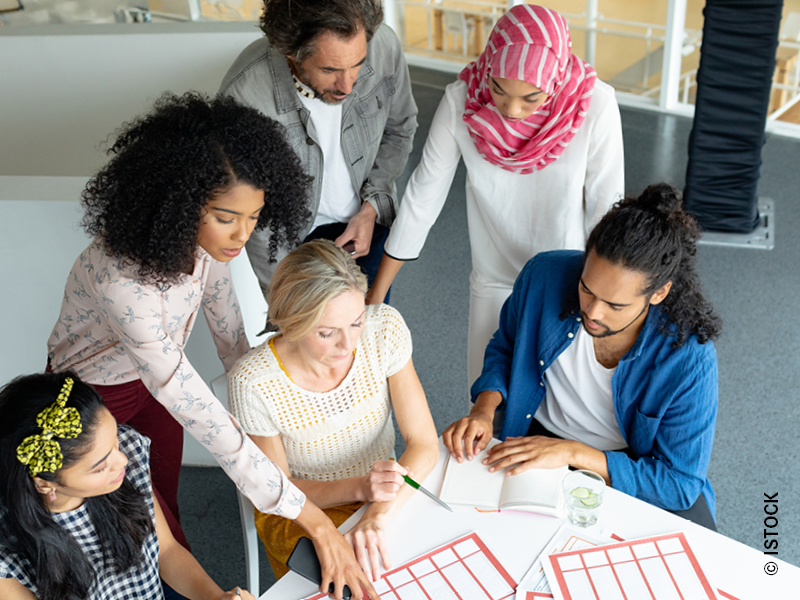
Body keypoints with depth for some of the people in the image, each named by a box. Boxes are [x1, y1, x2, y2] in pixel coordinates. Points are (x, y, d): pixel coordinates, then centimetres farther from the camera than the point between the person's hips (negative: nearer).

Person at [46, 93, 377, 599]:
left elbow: (230, 335, -4)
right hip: (92, 395, -5)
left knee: (166, 500, 24)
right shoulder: (123, 279, -44)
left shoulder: (205, 238, -22)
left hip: (158, 373, 5)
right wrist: (311, 518, -41)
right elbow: (201, 416, -43)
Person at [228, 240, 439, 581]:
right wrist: (360, 488, -28)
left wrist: (378, 514, -31)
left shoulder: (384, 328, -18)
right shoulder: (253, 383, -26)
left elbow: (424, 443, -15)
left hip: (391, 499, 3)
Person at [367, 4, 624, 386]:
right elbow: (422, 198, -10)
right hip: (494, 286, 1)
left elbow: (605, 209, -12)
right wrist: (375, 296, -4)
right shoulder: (462, 100, -19)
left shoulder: (594, 105, -22)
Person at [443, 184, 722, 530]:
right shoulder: (545, 276, -20)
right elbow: (505, 347, 2)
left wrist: (573, 453, -27)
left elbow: (681, 483, -20)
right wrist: (484, 409, -16)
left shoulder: (690, 358, -28)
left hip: (633, 465, -1)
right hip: (540, 436, 2)